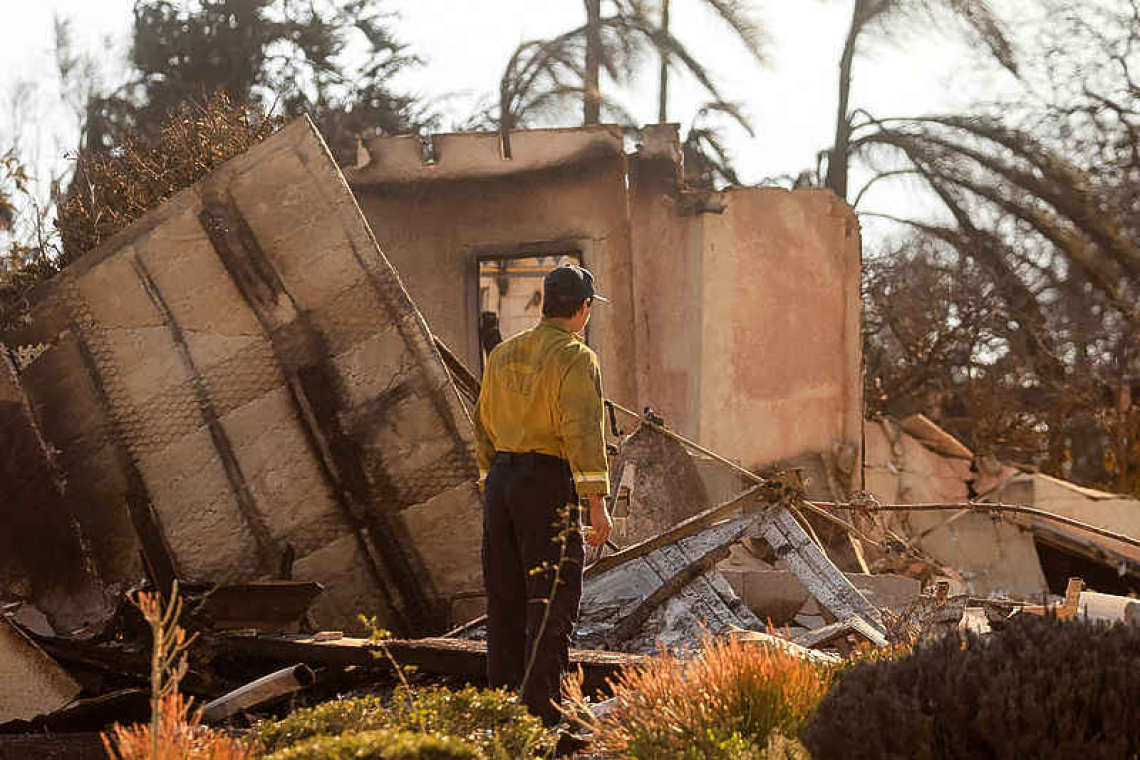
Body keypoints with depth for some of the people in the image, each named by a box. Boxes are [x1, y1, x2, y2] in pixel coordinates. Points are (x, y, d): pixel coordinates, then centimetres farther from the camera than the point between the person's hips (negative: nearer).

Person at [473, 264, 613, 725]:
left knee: (506, 597, 12)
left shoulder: (503, 354, 14)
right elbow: (583, 431, -17)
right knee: (552, 600, -5)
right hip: (549, 483, -7)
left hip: (501, 479, 7)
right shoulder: (575, 357, -8)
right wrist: (597, 504, -17)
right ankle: (542, 713, -9)